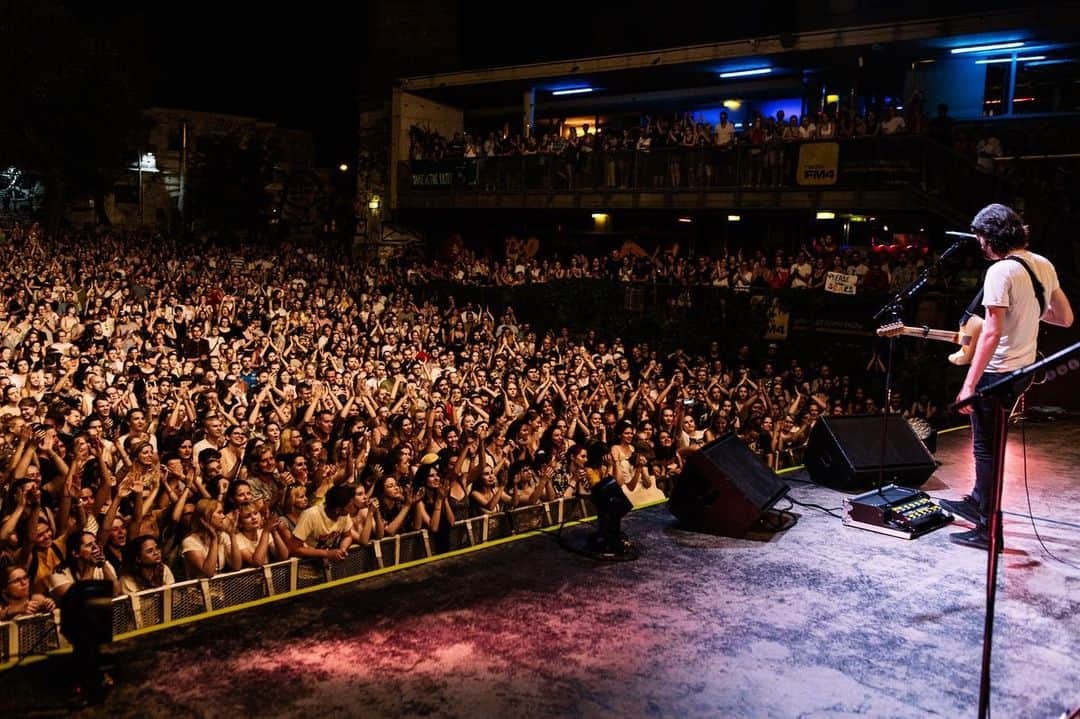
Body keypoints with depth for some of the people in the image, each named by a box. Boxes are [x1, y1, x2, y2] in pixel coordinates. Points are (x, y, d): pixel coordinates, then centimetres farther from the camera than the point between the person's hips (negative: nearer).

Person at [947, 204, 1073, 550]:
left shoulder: (1001, 271, -20)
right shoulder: (1043, 265, 6)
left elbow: (991, 333, -24)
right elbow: (1066, 317, 13)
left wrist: (969, 385, -23)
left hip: (996, 373, -9)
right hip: (1023, 370, 9)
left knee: (985, 449, -1)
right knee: (991, 441, 23)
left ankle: (987, 530, 4)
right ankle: (978, 501, 38)